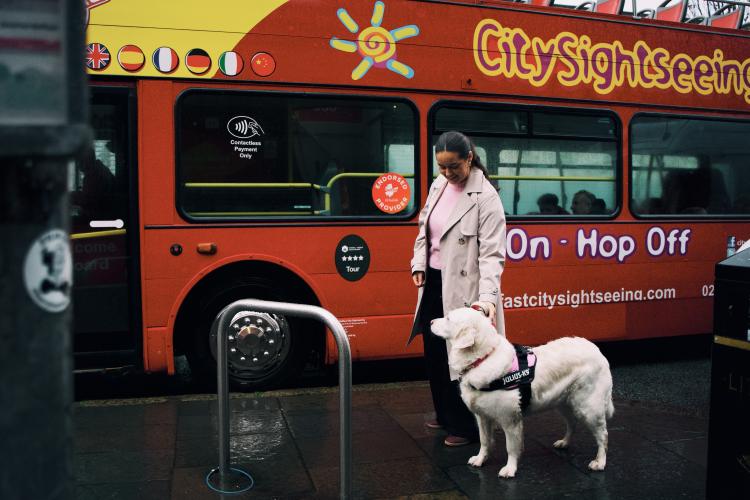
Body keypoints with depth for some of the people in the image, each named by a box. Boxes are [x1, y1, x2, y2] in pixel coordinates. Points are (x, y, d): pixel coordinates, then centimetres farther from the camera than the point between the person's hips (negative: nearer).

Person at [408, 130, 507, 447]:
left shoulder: (485, 198, -16)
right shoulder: (439, 185, 6)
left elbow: (492, 254, -20)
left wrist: (488, 297, -31)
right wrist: (418, 265, 6)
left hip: (461, 288, -7)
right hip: (433, 282, 8)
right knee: (434, 352, 17)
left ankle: (467, 428, 20)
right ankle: (445, 415, 37)